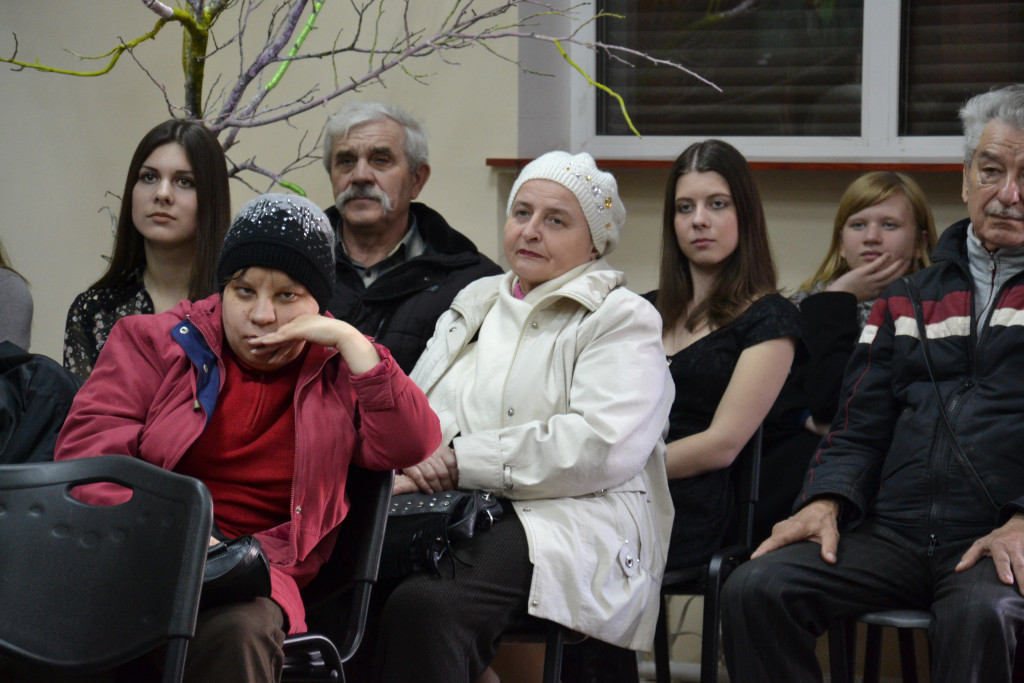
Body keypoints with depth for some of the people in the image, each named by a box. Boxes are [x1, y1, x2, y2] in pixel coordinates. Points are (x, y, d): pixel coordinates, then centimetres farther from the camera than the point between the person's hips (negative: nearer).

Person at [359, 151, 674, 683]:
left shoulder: (623, 320, 6)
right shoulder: (474, 303, 28)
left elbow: (603, 447, -11)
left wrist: (462, 460, -11)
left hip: (562, 519, -6)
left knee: (425, 607, -37)